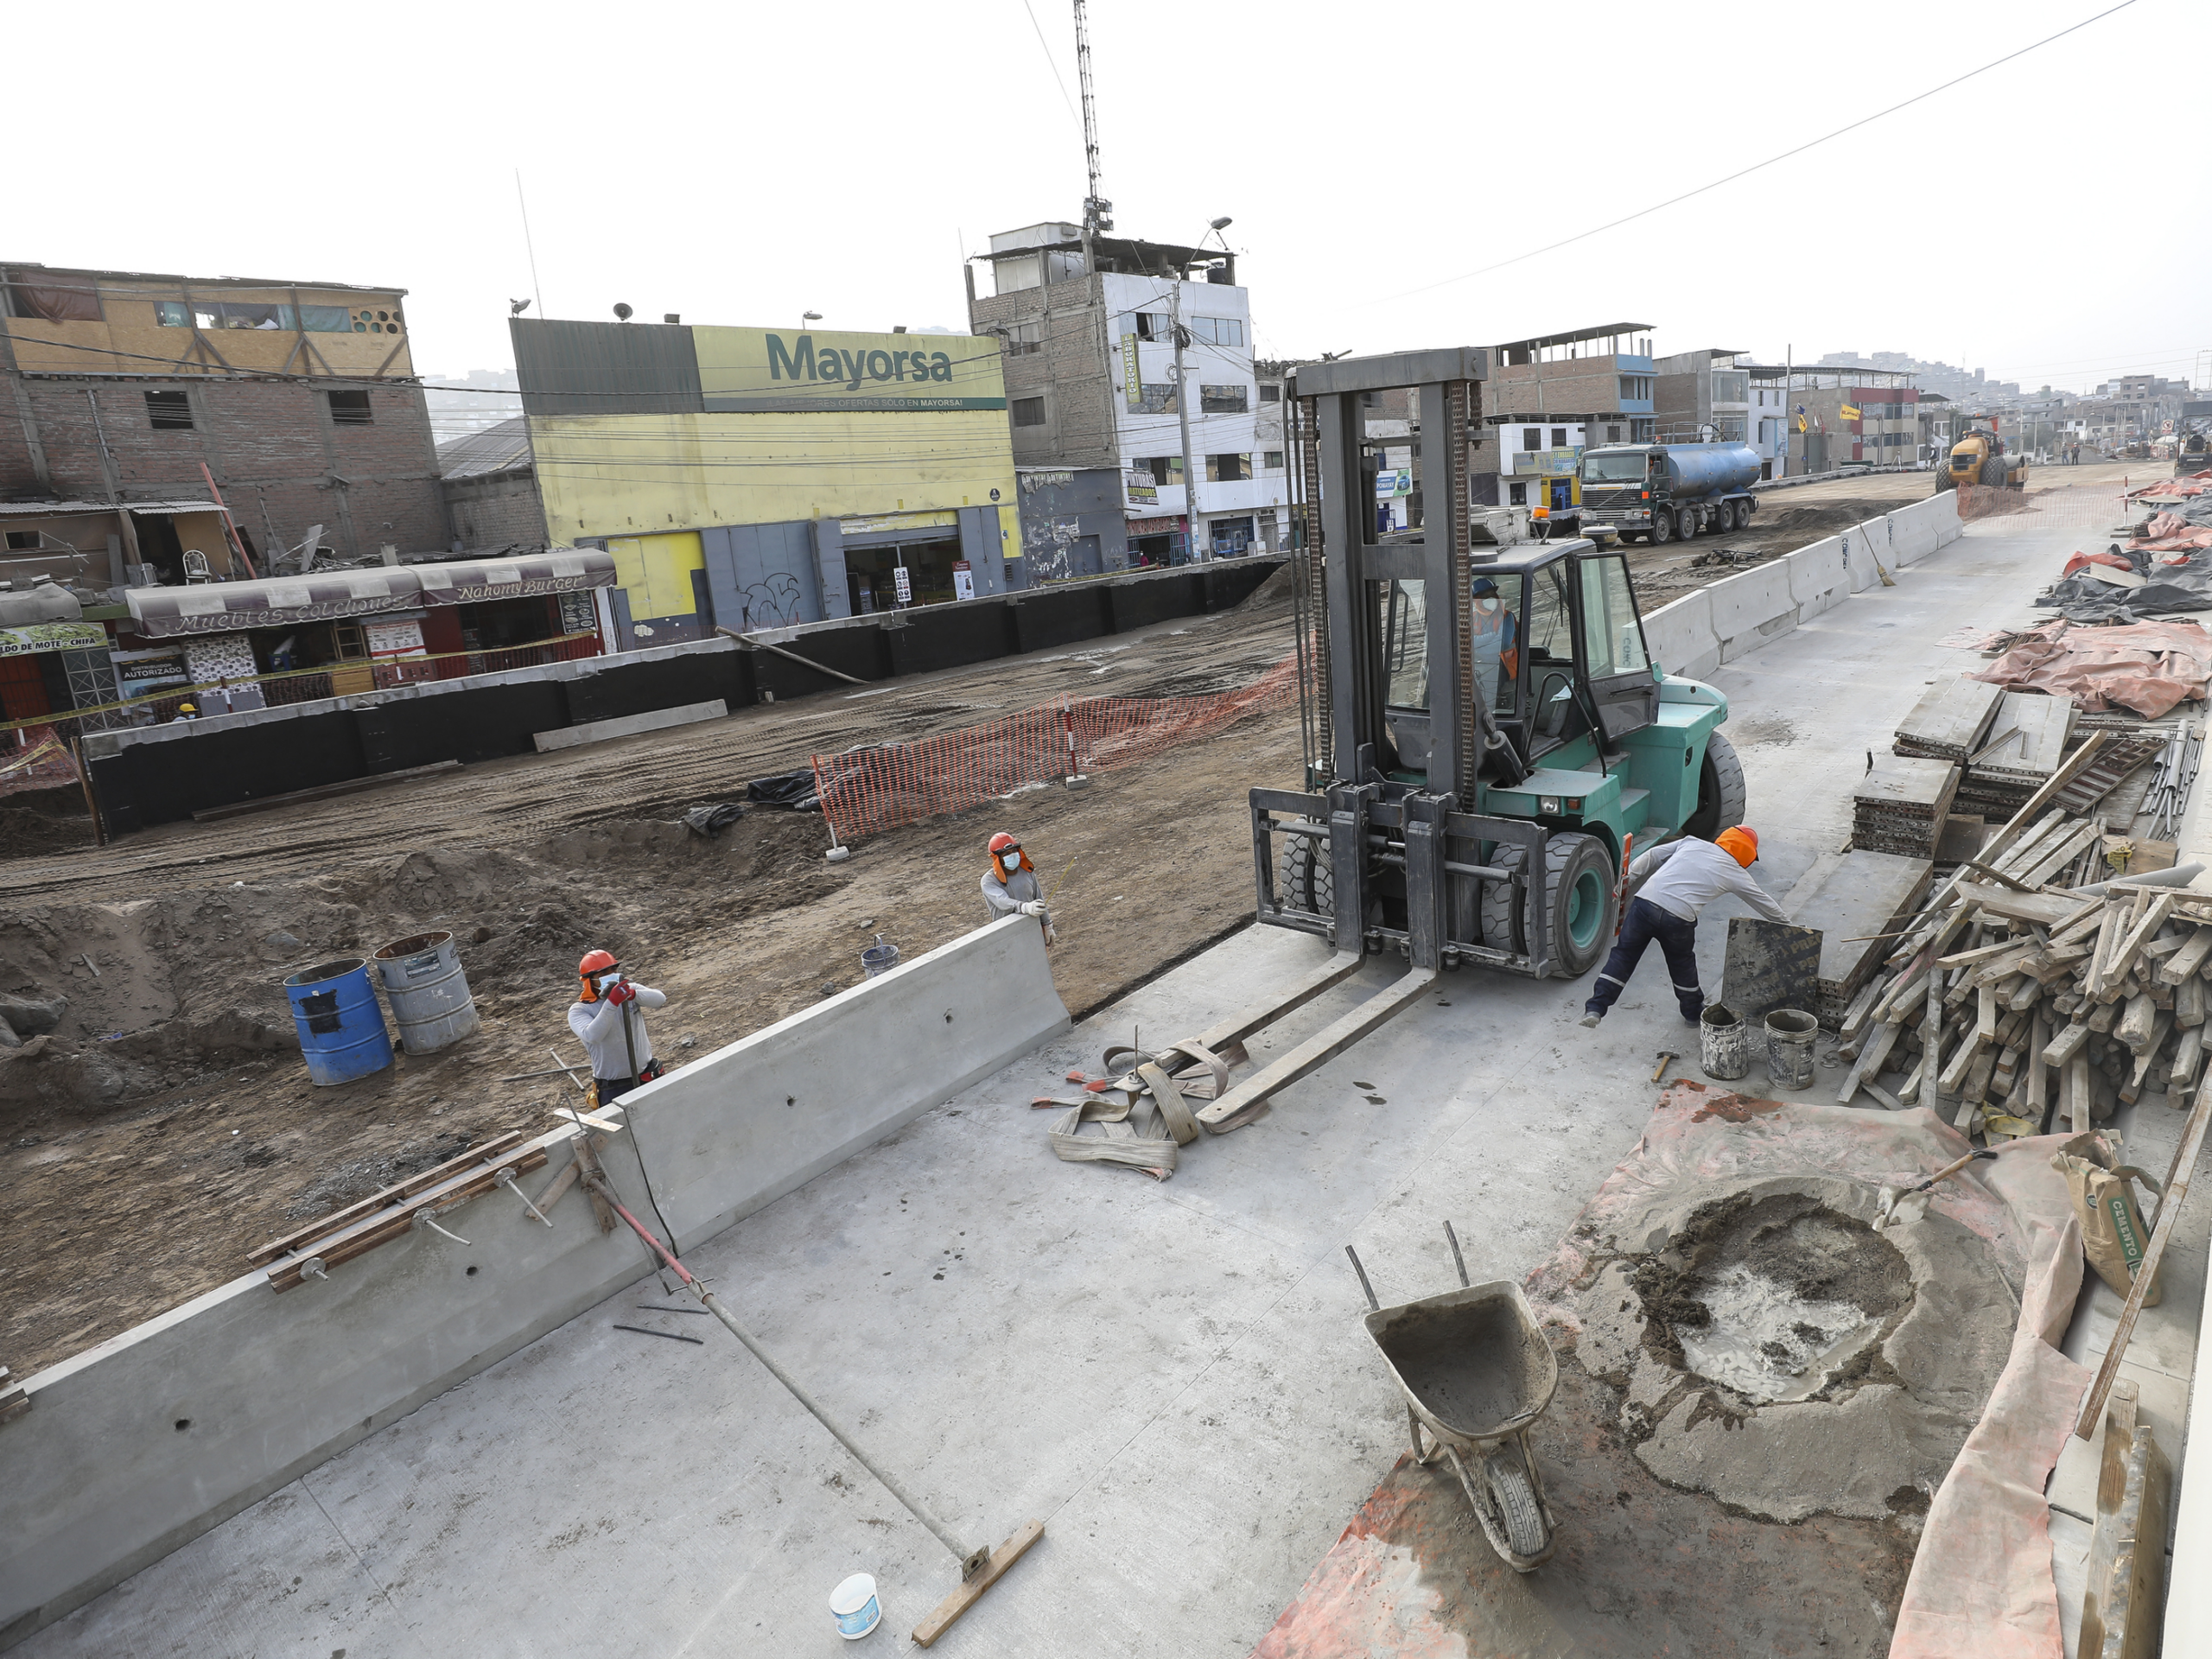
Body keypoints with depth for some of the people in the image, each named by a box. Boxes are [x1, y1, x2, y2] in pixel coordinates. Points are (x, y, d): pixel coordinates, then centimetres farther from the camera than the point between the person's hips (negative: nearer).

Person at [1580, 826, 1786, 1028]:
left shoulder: (1692, 843, 19)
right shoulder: (1736, 874, 15)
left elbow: (1652, 856, 14)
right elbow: (1764, 903, 29)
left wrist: (1625, 880, 17)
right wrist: (1784, 922, 46)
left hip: (1644, 902, 1)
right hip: (1677, 918, -1)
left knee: (1623, 955, 8)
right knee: (1682, 963, 24)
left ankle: (1595, 1008, 0)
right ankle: (1693, 1011, 43)